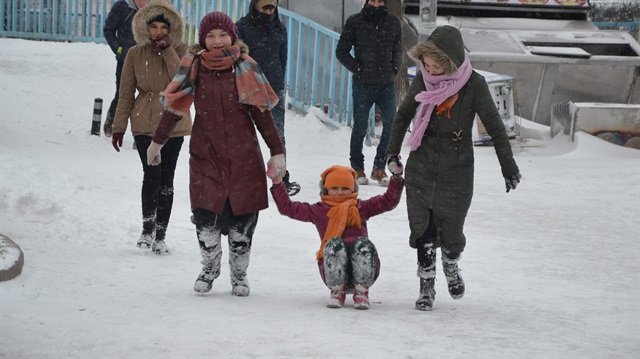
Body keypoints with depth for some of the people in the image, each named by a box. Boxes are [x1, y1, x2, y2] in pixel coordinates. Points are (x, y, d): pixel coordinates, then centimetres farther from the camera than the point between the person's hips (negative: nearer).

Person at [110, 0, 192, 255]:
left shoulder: (180, 51, 2)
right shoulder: (136, 54, 3)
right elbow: (126, 93, 7)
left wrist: (168, 52, -18)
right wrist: (119, 127, 6)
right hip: (145, 124, -1)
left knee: (166, 179, 2)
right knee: (152, 175, -13)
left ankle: (160, 236, 11)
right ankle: (147, 228, 5)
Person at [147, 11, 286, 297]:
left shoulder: (245, 68, -2)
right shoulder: (194, 67, 0)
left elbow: (261, 112, 1)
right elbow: (175, 106, 11)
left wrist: (277, 151, -1)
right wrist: (157, 142, 18)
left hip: (243, 155, 0)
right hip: (205, 154, 1)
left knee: (242, 219, 0)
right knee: (205, 216, -7)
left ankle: (239, 274, 20)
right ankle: (210, 268, 18)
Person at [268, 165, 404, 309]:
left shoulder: (362, 207, 26)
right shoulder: (318, 211, 23)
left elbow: (388, 201, 20)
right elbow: (287, 207, 23)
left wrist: (397, 177, 9)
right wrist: (277, 183, 19)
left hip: (361, 268, 1)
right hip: (333, 268, -1)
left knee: (363, 243, -33)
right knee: (334, 244, -34)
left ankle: (361, 291, -18)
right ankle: (337, 291, -14)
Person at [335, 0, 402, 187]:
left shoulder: (393, 23, 6)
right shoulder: (354, 22, -3)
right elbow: (341, 51, 2)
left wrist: (394, 68, 4)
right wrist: (357, 69, -7)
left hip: (387, 85, 3)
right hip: (363, 85, -3)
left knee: (392, 124, -2)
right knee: (360, 127, 2)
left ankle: (379, 168, 12)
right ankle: (357, 169, 15)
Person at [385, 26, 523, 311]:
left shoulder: (474, 84, -15)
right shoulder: (422, 78, -5)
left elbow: (495, 127, -7)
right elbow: (404, 114, 13)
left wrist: (509, 168, -4)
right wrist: (393, 151, 16)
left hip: (457, 168, -2)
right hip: (421, 165, 2)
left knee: (450, 230, 4)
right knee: (422, 228, 0)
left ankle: (451, 265, 37)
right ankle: (426, 286, 15)